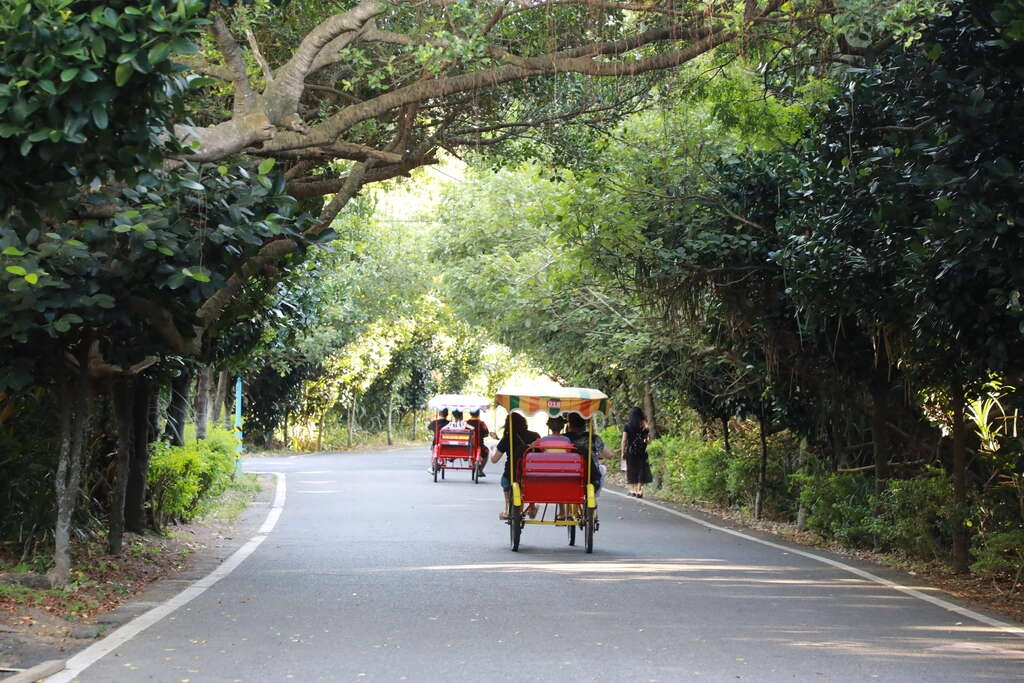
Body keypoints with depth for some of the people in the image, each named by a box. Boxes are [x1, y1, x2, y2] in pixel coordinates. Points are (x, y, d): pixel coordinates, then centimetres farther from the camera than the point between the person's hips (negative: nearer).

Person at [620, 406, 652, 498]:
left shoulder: (627, 426, -6)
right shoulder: (644, 426, -5)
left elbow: (624, 440, -7)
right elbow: (648, 439, -3)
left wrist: (622, 452, -2)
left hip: (630, 451, 0)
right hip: (641, 452, 0)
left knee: (631, 470, 14)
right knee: (641, 470, 6)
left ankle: (632, 490, 17)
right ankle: (639, 491, -1)